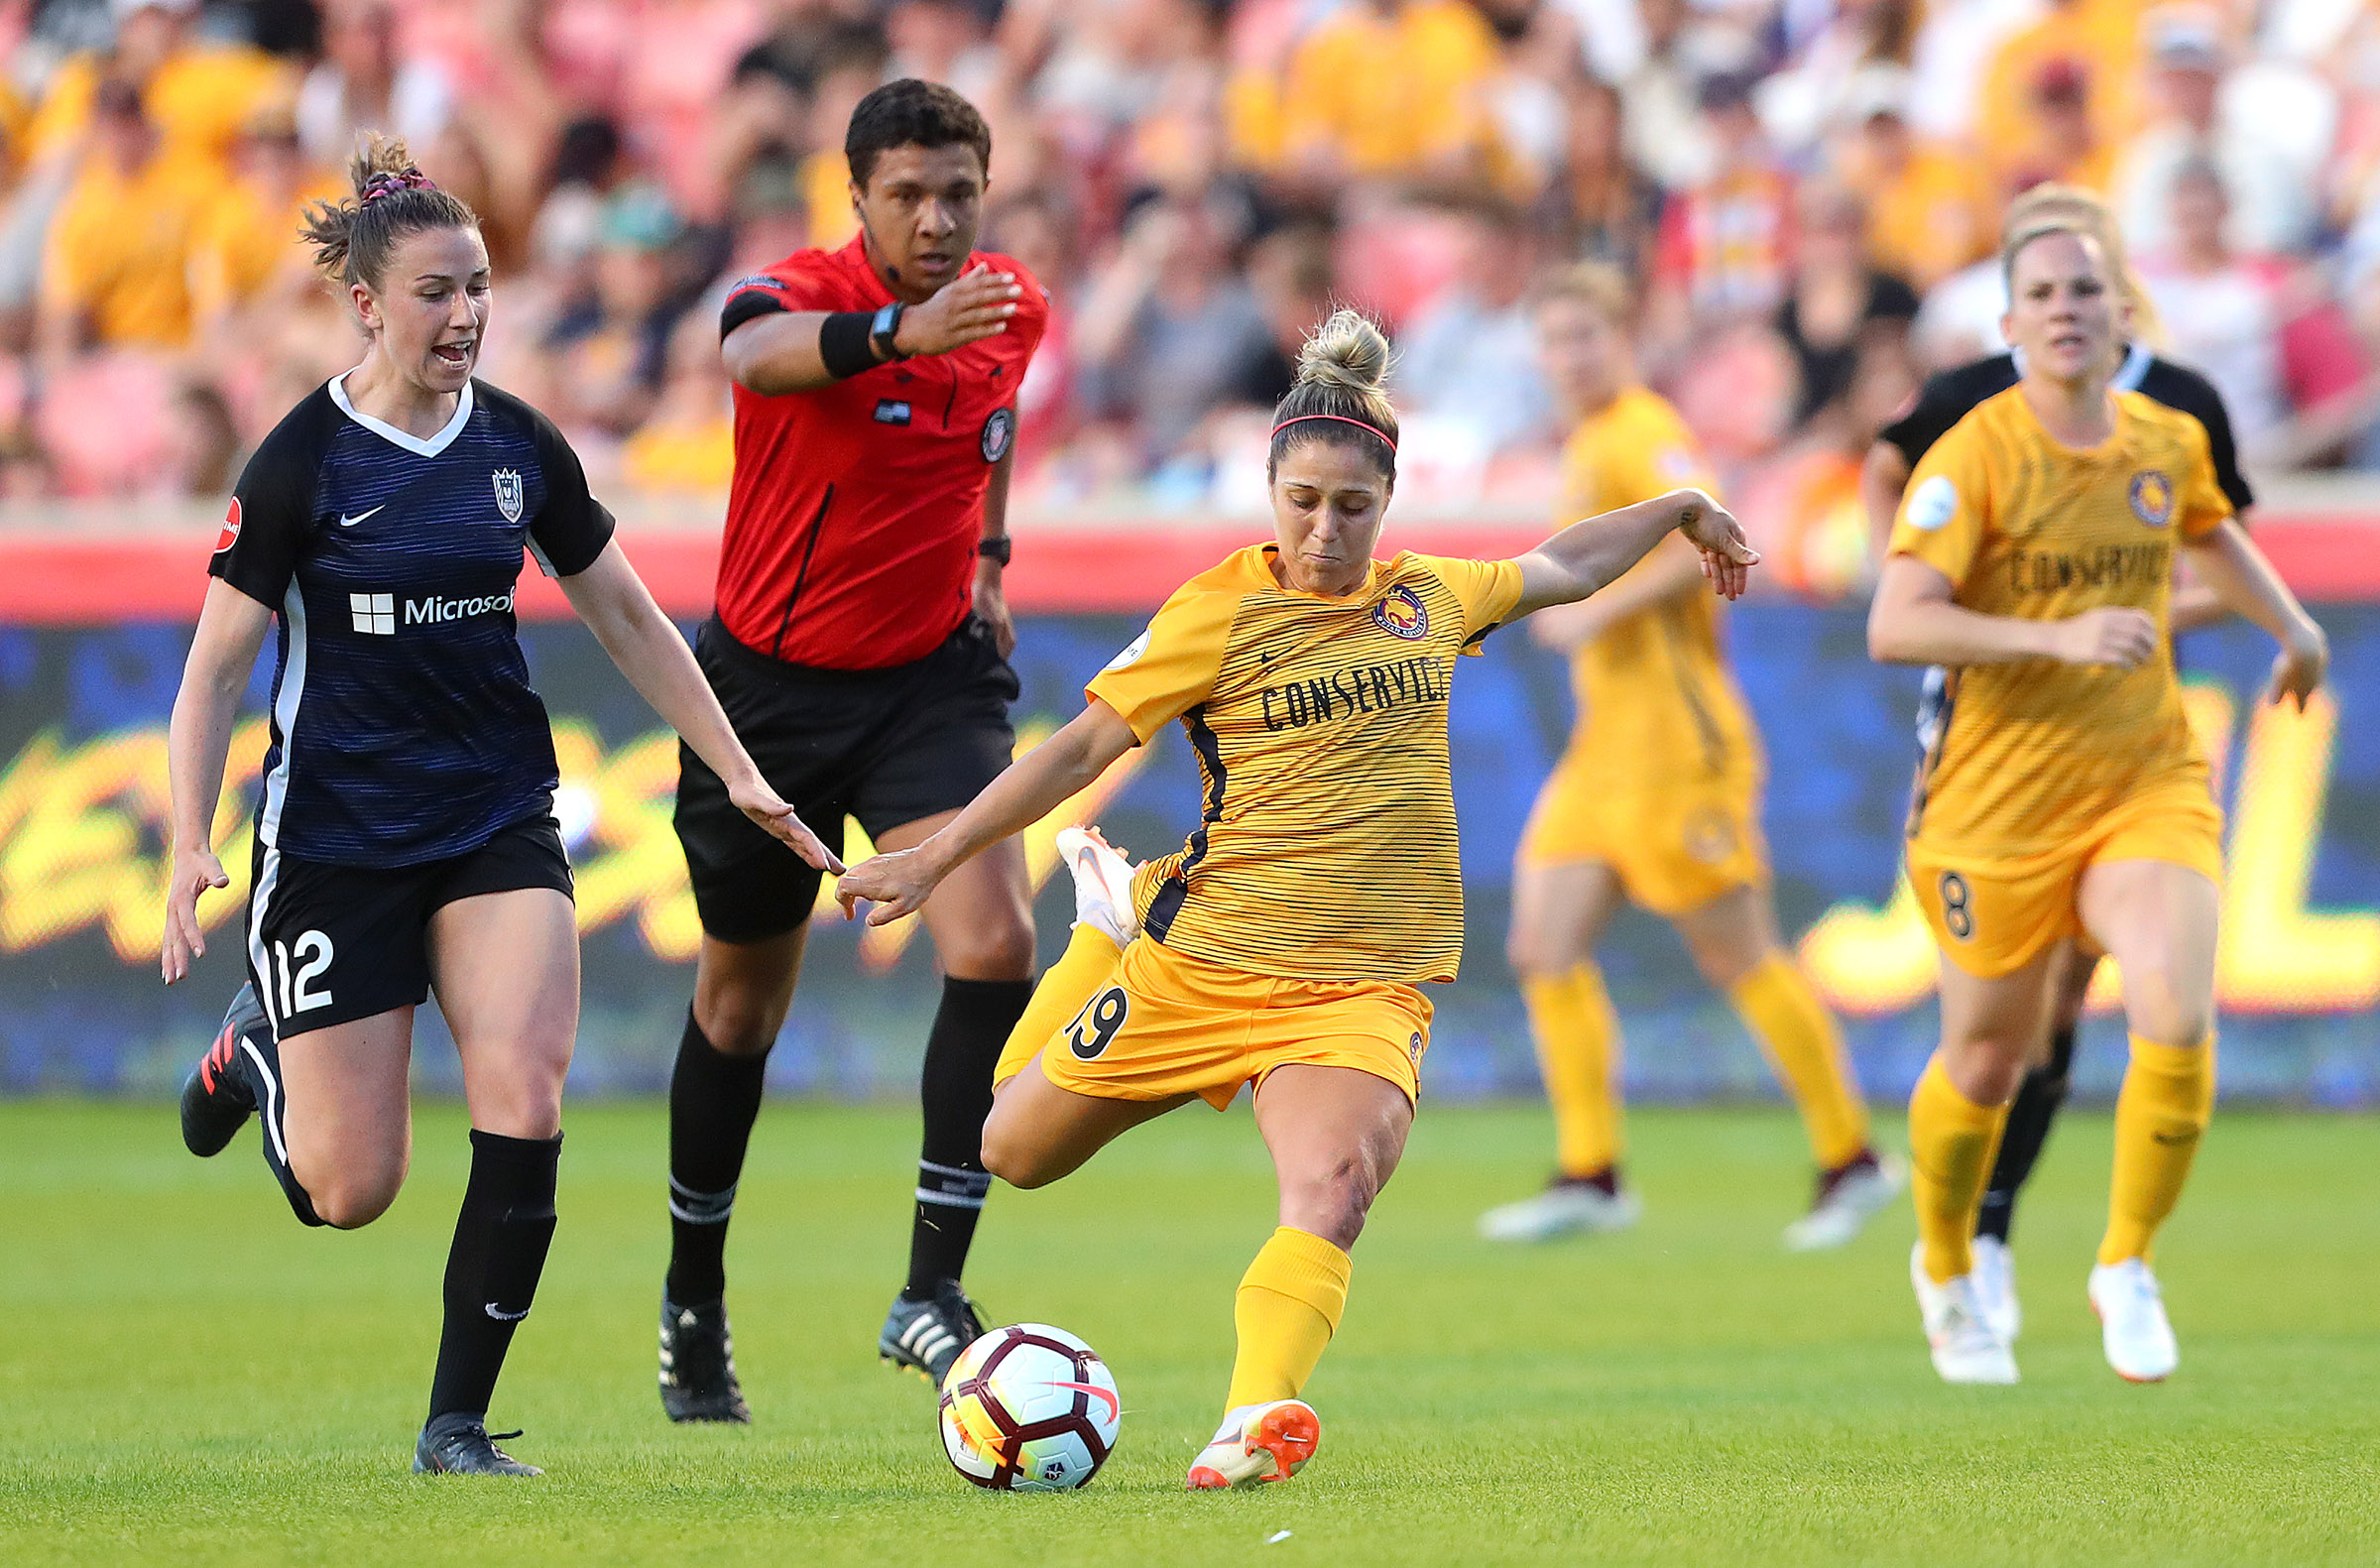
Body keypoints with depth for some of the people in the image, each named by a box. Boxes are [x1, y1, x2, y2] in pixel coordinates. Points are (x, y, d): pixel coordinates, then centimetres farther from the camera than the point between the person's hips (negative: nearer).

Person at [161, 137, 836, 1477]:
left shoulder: (519, 447, 3)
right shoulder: (304, 460, -9)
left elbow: (629, 618, 14)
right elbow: (216, 666, -7)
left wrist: (741, 774, 13)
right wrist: (192, 846, -18)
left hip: (498, 821, 3)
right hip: (337, 838, -3)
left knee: (526, 1108, -18)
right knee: (351, 1192, -2)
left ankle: (459, 1422, -6)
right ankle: (259, 1051, 33)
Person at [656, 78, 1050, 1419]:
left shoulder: (1010, 307, -4)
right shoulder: (802, 291, -21)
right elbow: (760, 350, -49)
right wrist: (897, 333, -68)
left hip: (933, 676, 3)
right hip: (770, 685, -3)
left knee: (997, 943, -21)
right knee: (744, 997, 13)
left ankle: (932, 1290, -15)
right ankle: (696, 1304, 33)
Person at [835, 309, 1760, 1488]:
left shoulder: (1428, 599, 9)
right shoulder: (1220, 612, -5)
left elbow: (1562, 568, 29)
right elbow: (1086, 742, -6)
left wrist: (1680, 508, 33)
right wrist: (937, 857, -10)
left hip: (1365, 984, 1)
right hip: (1203, 961, -1)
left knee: (1334, 1183, -29)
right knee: (1015, 1152, 16)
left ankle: (1252, 1424, -44)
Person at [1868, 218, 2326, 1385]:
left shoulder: (2169, 440, 3)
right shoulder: (1973, 457, -14)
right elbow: (1894, 627, -25)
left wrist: (2291, 626, 32)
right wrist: (2059, 636, -32)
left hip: (2148, 784, 3)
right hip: (2000, 798, -3)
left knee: (2177, 1020, -20)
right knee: (1988, 1061, 9)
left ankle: (2126, 1267, 1)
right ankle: (1947, 1270, 39)